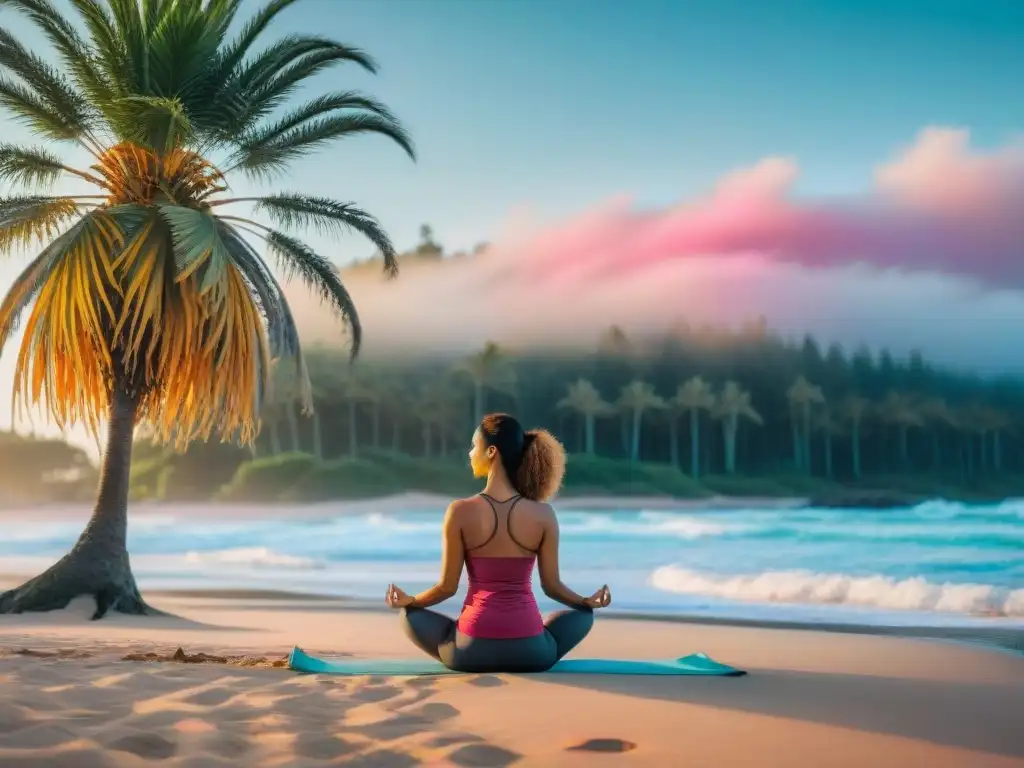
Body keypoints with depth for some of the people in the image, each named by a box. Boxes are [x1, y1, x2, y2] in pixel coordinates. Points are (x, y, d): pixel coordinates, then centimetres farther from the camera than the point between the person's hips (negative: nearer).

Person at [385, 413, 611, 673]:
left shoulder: (461, 512, -10)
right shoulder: (543, 514, -6)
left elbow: (447, 587, -3)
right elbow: (551, 586, 2)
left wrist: (408, 601, 18)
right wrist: (588, 601, 23)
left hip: (471, 650, -1)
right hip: (529, 651, 1)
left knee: (411, 616, 28)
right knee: (583, 615, 31)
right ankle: (522, 658, 14)